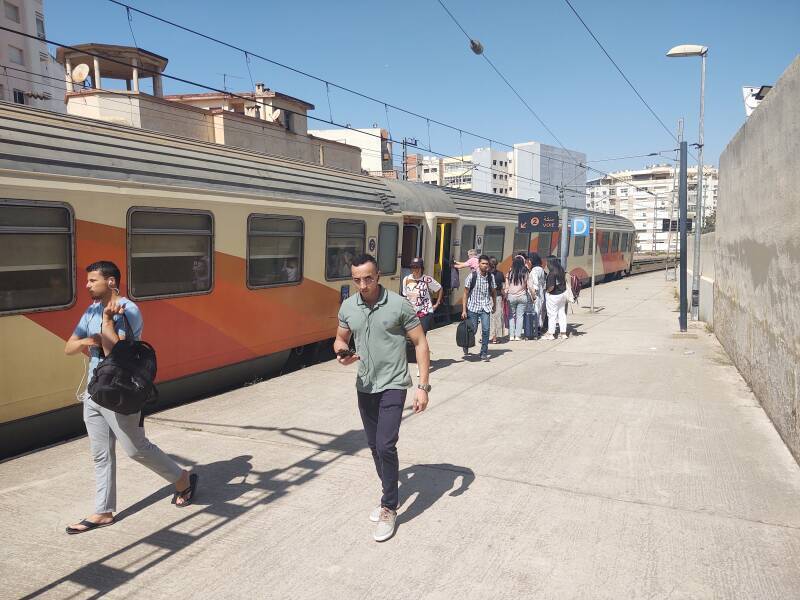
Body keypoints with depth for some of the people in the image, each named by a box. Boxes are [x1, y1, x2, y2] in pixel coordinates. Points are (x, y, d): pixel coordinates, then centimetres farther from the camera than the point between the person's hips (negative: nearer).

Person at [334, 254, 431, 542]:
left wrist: (423, 385, -13)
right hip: (365, 387, 5)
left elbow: (420, 343, -8)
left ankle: (389, 508, 6)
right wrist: (341, 353, -12)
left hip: (393, 386, -5)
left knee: (385, 446, -12)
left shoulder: (399, 304, -13)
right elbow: (340, 339, 13)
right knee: (374, 446, 16)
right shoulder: (347, 307, 0)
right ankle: (390, 495, 36)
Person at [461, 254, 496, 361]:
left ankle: (484, 353, 2)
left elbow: (493, 292, 17)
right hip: (473, 307, -2)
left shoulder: (490, 277, 2)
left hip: (485, 308, 2)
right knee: (472, 330, 4)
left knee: (486, 330, -9)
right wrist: (464, 310, -7)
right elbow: (465, 293, -3)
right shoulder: (472, 276, -6)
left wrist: (494, 305, 21)